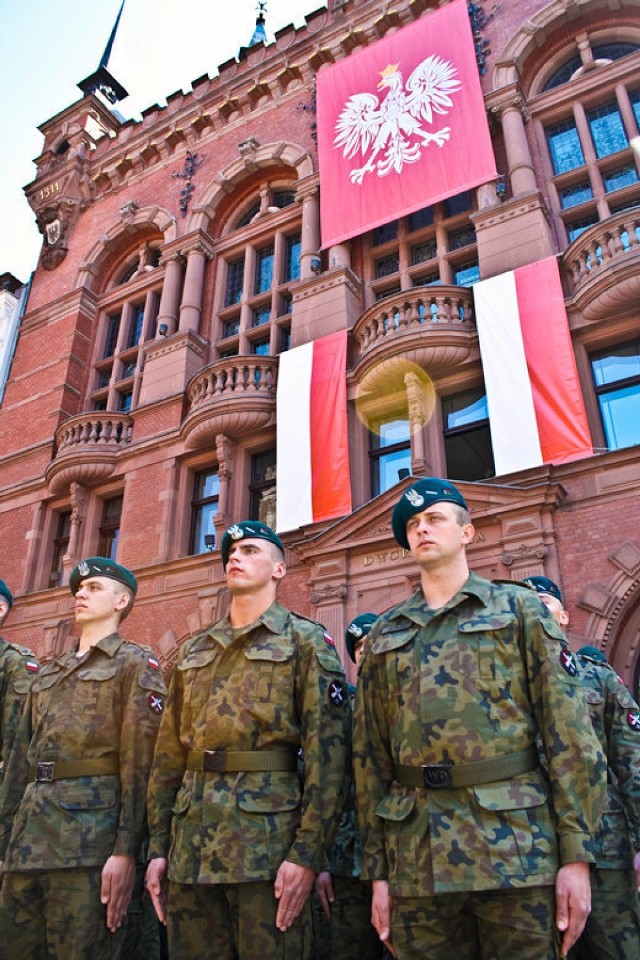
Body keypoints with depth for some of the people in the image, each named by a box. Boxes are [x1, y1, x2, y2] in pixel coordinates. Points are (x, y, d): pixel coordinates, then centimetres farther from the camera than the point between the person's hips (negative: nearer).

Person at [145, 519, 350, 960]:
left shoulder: (306, 641, 0)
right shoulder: (194, 650, 16)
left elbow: (327, 749, -8)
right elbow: (169, 753, 15)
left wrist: (307, 852, -15)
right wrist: (158, 845, 9)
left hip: (267, 837, -5)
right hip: (189, 845, 5)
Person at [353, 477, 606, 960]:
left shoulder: (519, 607, 4)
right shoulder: (385, 635, 11)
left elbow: (571, 735, -2)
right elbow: (370, 756, 10)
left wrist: (576, 854, -7)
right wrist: (378, 870, 7)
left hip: (515, 844, -2)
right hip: (417, 861, 3)